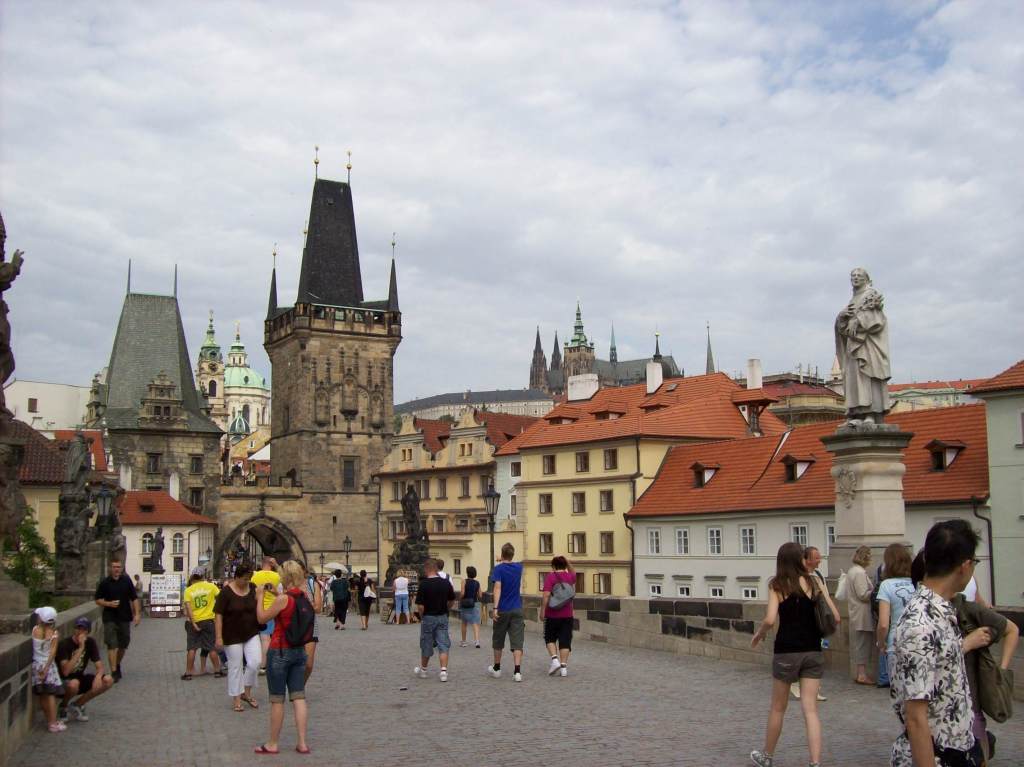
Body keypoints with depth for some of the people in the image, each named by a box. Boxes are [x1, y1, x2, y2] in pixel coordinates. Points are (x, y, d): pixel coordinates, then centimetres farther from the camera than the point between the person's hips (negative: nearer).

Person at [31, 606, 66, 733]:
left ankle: (50, 720, 21)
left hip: (36, 664, 2)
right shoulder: (54, 633, -9)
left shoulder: (35, 630, -7)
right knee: (51, 694, 0)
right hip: (48, 665, -2)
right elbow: (53, 652, -14)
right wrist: (46, 668, -14)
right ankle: (53, 723, -3)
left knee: (42, 695, 11)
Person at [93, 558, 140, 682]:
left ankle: (118, 665, 37)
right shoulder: (105, 583, -1)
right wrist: (109, 604, -15)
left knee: (123, 645, 14)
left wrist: (137, 614, -2)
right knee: (112, 645, -9)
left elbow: (134, 598, 6)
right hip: (110, 618, -3)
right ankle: (114, 672, -8)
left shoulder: (127, 581, 4)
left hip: (125, 618, 3)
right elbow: (98, 600, 3)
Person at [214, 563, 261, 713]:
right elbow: (218, 615, -14)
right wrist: (218, 637, -17)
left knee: (255, 661, -7)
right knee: (235, 667, 3)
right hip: (233, 636, -4)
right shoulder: (226, 592, -13)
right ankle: (236, 699, 17)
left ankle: (247, 693, 13)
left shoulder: (252, 588, 1)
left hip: (251, 634, 4)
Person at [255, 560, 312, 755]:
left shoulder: (282, 599, -18)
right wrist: (276, 594, 20)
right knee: (299, 697, 8)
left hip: (280, 652, -6)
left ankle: (272, 744, 16)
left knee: (277, 700, 5)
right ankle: (302, 743, 7)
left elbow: (261, 618, -8)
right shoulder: (304, 597, 2)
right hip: (299, 651, 6)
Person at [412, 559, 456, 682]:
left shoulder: (424, 584, -15)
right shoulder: (446, 583, -1)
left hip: (428, 617, -3)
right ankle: (444, 671, -10)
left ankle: (423, 670, 28)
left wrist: (421, 616, 0)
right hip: (443, 617, 3)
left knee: (426, 646, 11)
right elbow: (452, 601, 8)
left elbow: (420, 605, -17)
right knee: (443, 645, 3)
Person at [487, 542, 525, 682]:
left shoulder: (499, 568, -7)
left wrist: (495, 608, -23)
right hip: (517, 610, 2)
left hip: (502, 611, -2)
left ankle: (496, 669, 28)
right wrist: (504, 562, 49)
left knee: (498, 641, 14)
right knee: (517, 642, -3)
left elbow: (498, 588, -19)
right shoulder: (519, 567, 7)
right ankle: (517, 672, -15)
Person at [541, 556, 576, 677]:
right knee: (565, 641, 5)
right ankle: (564, 666, -1)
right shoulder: (570, 576, 5)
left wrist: (542, 611, -12)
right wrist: (568, 562, 18)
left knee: (550, 638, 13)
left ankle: (555, 660, -5)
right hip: (567, 615, 3)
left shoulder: (550, 576, -8)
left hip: (552, 614, -3)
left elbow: (546, 595, -16)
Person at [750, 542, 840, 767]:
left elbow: (770, 619, -16)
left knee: (778, 708, 14)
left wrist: (758, 634, 3)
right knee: (810, 709, 3)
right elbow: (835, 616, 0)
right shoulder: (813, 582, 1)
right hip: (813, 651, 1)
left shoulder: (777, 585, -4)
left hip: (786, 651, -1)